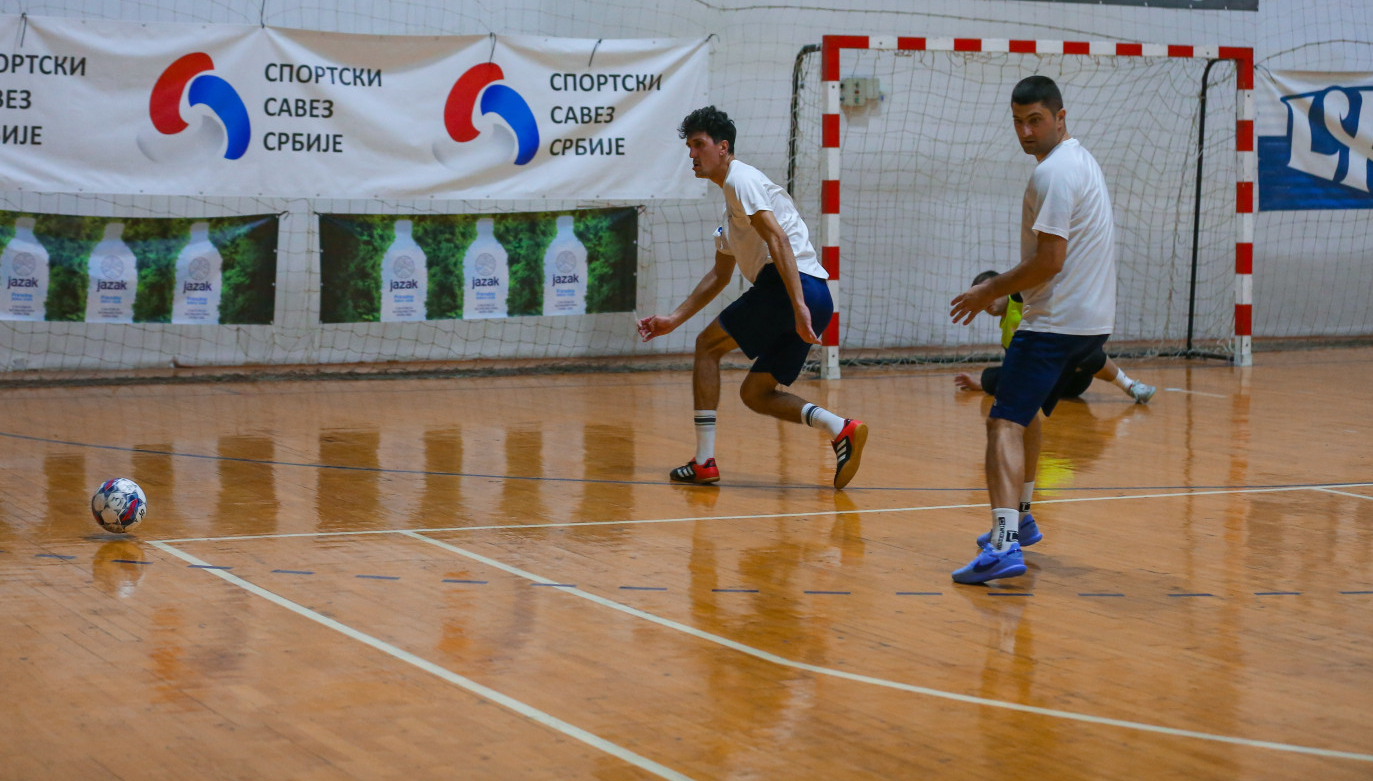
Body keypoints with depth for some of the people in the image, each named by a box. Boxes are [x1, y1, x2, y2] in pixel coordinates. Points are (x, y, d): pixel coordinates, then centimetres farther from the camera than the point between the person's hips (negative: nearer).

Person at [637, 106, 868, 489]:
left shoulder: (740, 180, -3)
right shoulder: (731, 198, 29)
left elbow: (779, 240, -17)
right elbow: (719, 274, 37)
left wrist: (799, 305, -26)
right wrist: (673, 319, 36)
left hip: (792, 284, -9)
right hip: (817, 298, 9)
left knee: (707, 346, 5)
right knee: (754, 393, 12)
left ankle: (704, 462, 3)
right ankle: (840, 427, -8)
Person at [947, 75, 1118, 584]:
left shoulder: (1054, 173, -16)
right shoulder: (1079, 159, 16)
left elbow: (1050, 260, -20)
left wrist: (991, 292, -9)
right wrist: (1004, 287, 19)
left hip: (1055, 322, -11)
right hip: (1091, 319, 11)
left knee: (1005, 424, -17)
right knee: (1027, 413, 27)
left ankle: (1005, 545, -31)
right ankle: (1019, 520, 40)